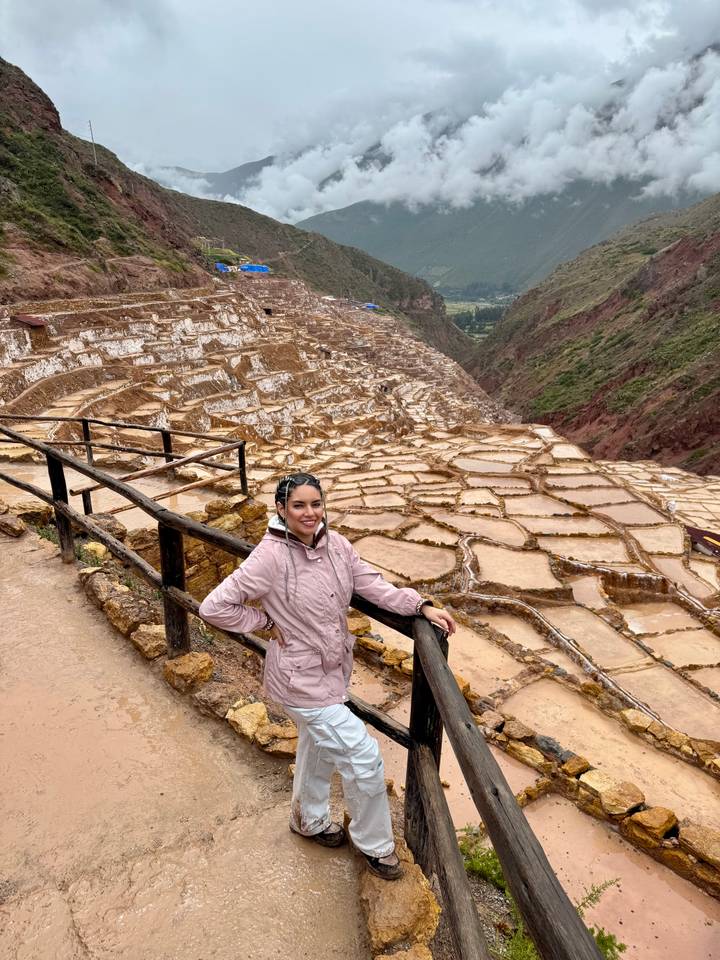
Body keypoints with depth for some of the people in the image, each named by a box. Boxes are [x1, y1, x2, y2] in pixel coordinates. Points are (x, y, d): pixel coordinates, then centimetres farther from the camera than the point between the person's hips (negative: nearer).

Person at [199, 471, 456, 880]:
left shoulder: (336, 544, -8)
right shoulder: (271, 557, -26)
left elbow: (374, 585, -7)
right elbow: (215, 606, -22)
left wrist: (422, 606, -19)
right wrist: (268, 622, -16)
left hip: (334, 668, 7)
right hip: (302, 678, -7)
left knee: (319, 747, 28)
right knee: (363, 756, 0)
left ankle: (310, 819, 57)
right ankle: (375, 844, 28)